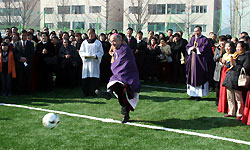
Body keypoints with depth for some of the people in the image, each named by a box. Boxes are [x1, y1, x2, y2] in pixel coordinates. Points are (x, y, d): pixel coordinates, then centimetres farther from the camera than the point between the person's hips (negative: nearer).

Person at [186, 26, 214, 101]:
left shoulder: (204, 39, -2)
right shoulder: (192, 38, 17)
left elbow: (205, 48, -13)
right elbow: (187, 47, 13)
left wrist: (196, 49, -11)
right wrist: (190, 48, -8)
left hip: (200, 60, -6)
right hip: (192, 60, 6)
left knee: (199, 77, -5)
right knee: (192, 76, 6)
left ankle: (199, 94, -1)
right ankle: (193, 93, 12)